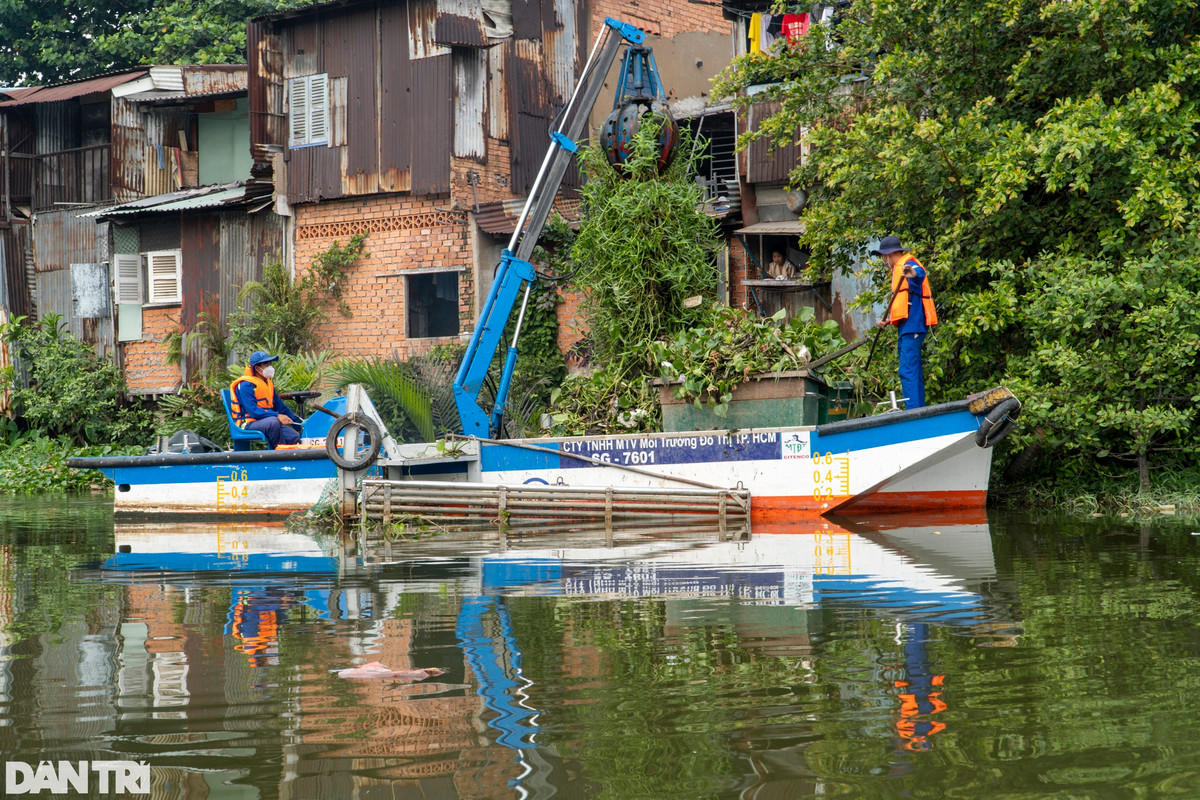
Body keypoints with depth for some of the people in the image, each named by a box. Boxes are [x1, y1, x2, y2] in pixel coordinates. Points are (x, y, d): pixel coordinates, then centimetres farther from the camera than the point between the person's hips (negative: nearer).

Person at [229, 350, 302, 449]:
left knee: (295, 436, -14)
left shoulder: (269, 383, 18)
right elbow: (252, 410, -20)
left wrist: (297, 421, 10)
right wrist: (277, 416, -29)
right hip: (248, 424, -8)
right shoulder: (246, 385, -9)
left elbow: (279, 406, 21)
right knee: (273, 422, -38)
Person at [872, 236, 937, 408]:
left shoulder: (908, 264, -6)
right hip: (907, 328, 11)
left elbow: (920, 273, -31)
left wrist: (912, 273, -52)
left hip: (912, 326, -11)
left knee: (908, 371, -17)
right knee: (913, 372, 13)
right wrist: (888, 320, 28)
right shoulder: (900, 268, 25)